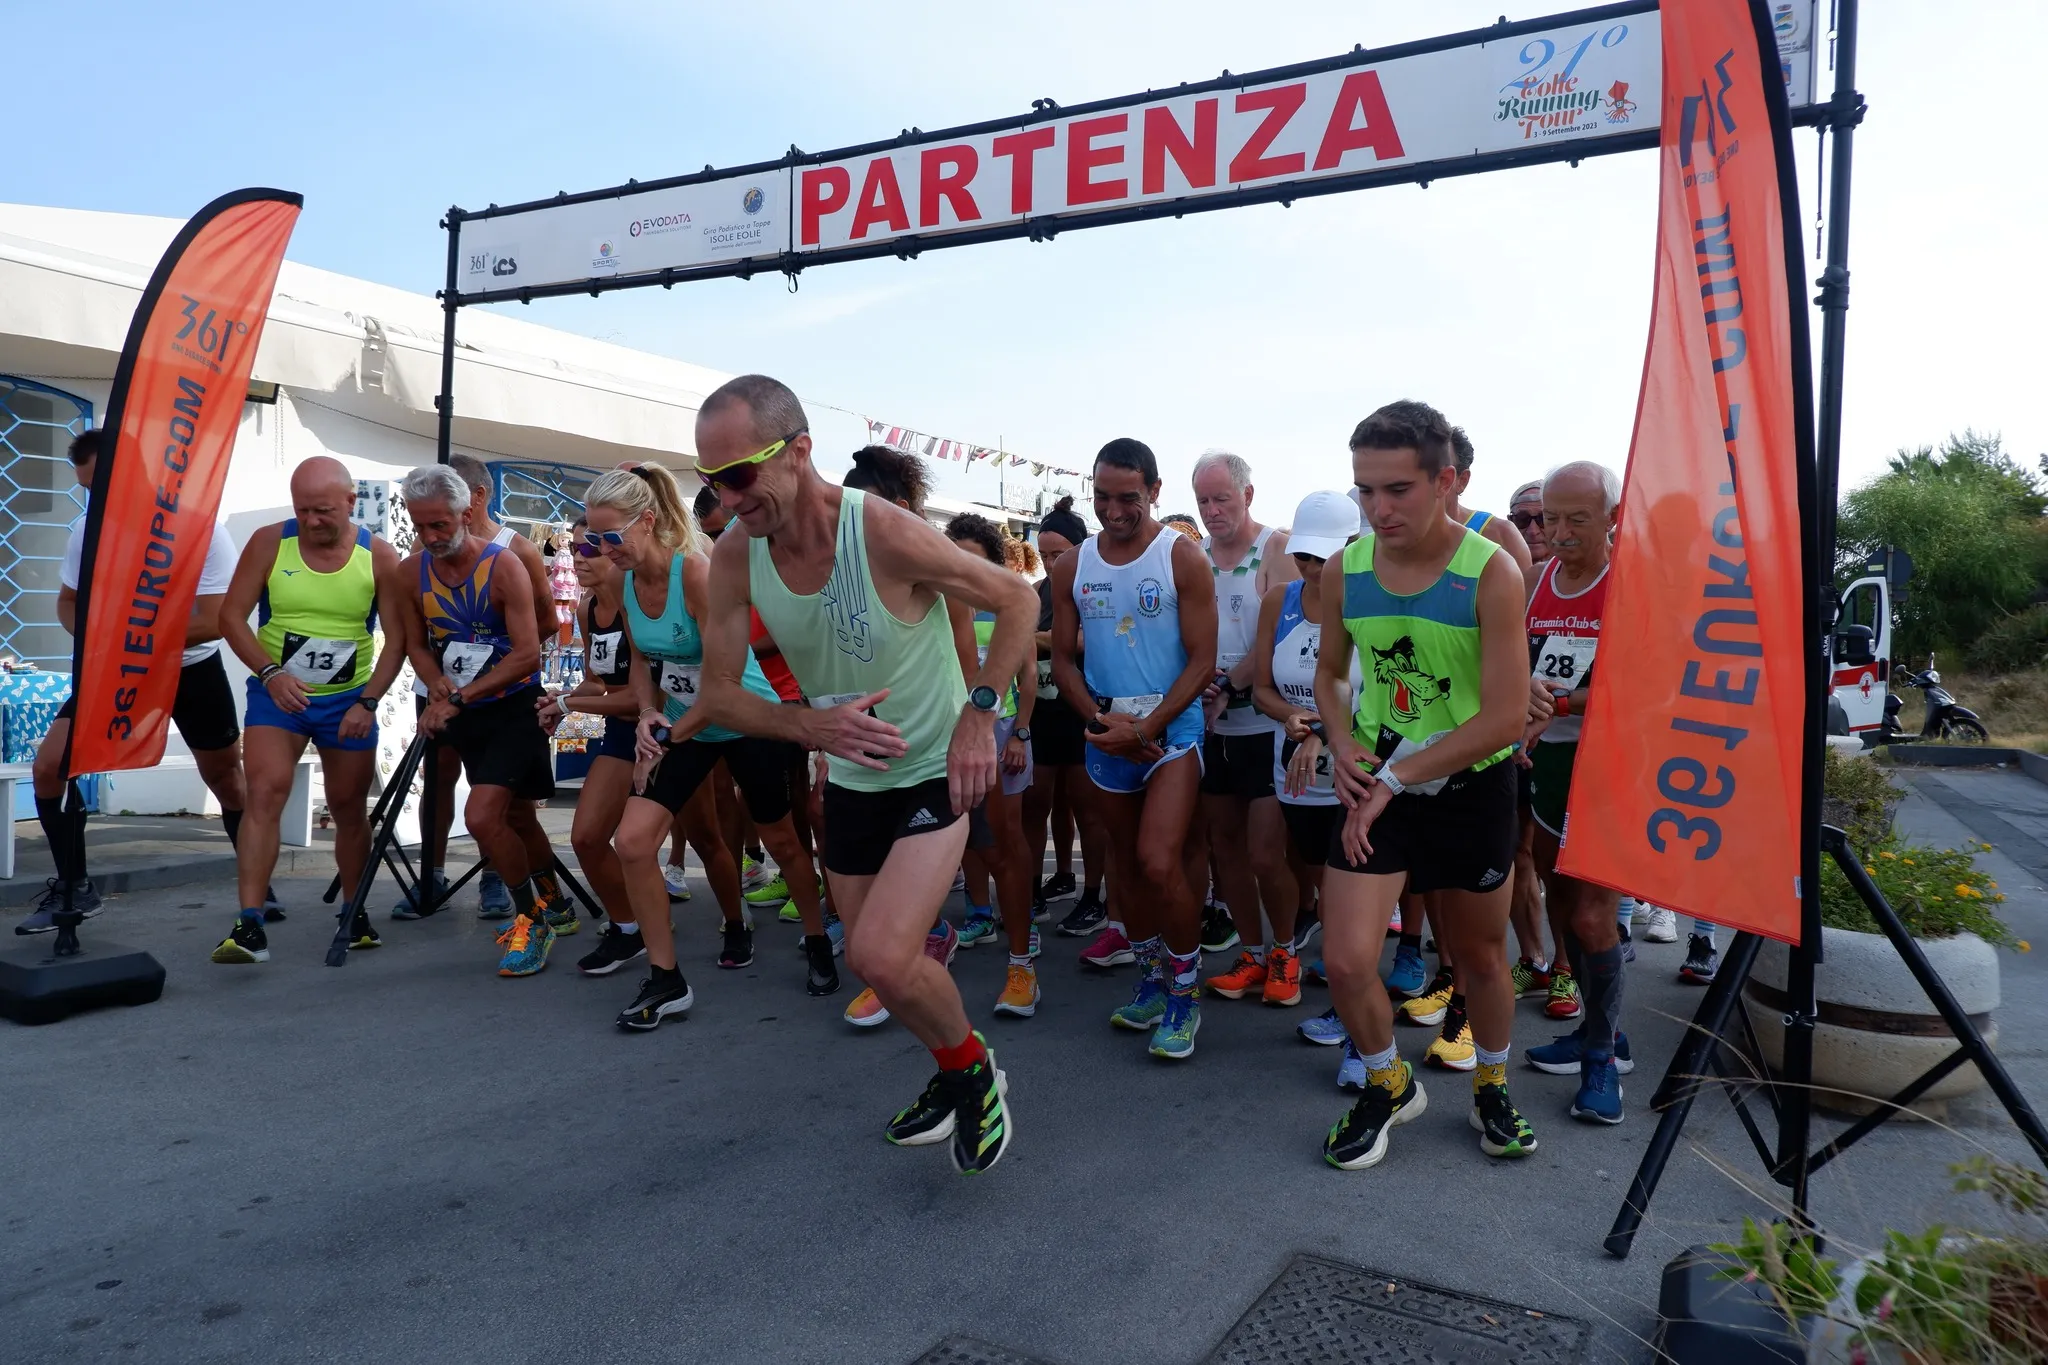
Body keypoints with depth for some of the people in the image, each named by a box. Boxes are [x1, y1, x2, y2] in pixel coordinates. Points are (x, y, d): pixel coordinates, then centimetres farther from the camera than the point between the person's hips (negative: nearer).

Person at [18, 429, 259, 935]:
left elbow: (216, 622, -24)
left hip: (191, 669, -3)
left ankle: (257, 884, 24)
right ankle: (74, 887, 9)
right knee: (48, 766, -8)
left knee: (227, 779, 7)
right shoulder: (87, 529, -8)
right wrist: (91, 635, -16)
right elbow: (69, 602, 6)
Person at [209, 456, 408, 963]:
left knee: (349, 808, 11)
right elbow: (232, 616, -6)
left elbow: (397, 638, -6)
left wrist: (368, 701, -14)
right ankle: (249, 925, -17)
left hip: (349, 701, 1)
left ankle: (355, 914, 28)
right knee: (265, 793, -17)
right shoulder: (269, 542, -8)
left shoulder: (379, 556, -7)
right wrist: (270, 673, -19)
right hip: (277, 693, -1)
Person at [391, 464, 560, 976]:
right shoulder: (410, 572, -1)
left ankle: (531, 918, 0)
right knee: (515, 814, 15)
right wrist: (438, 689, -10)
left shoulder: (503, 565, -16)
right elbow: (418, 644, 11)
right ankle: (549, 902, 35)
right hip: (463, 712, 5)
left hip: (515, 707, -5)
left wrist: (458, 697, -21)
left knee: (482, 816, -18)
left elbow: (527, 654, -19)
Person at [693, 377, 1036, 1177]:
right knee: (878, 960, 16)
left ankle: (975, 1069, 11)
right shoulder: (735, 558, -12)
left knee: (880, 958, -20)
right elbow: (719, 695, -6)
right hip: (849, 778, 6)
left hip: (937, 771, -6)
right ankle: (953, 1074, 44)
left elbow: (1017, 600, -14)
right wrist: (811, 726, -24)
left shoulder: (888, 534, -27)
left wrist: (979, 712, -21)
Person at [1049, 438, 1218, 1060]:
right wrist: (1101, 719, -9)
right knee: (1126, 863, 13)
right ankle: (1151, 980, 31)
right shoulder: (1072, 566, 5)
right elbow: (1064, 659, 8)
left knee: (1158, 863, -15)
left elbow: (1201, 660, -9)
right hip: (1104, 729, 5)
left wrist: (1144, 728, -17)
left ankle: (1182, 996, 4)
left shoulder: (1183, 559, -7)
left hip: (1171, 724, -4)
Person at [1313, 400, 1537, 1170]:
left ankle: (1492, 1089, 44)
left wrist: (1396, 775, -19)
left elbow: (1507, 716, -21)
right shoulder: (1344, 570, -6)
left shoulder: (1490, 573, -18)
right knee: (1345, 961, -8)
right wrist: (1343, 742, -9)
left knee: (1480, 954, 16)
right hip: (1377, 786, 2)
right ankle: (1389, 1085, 21)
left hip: (1472, 788, -2)